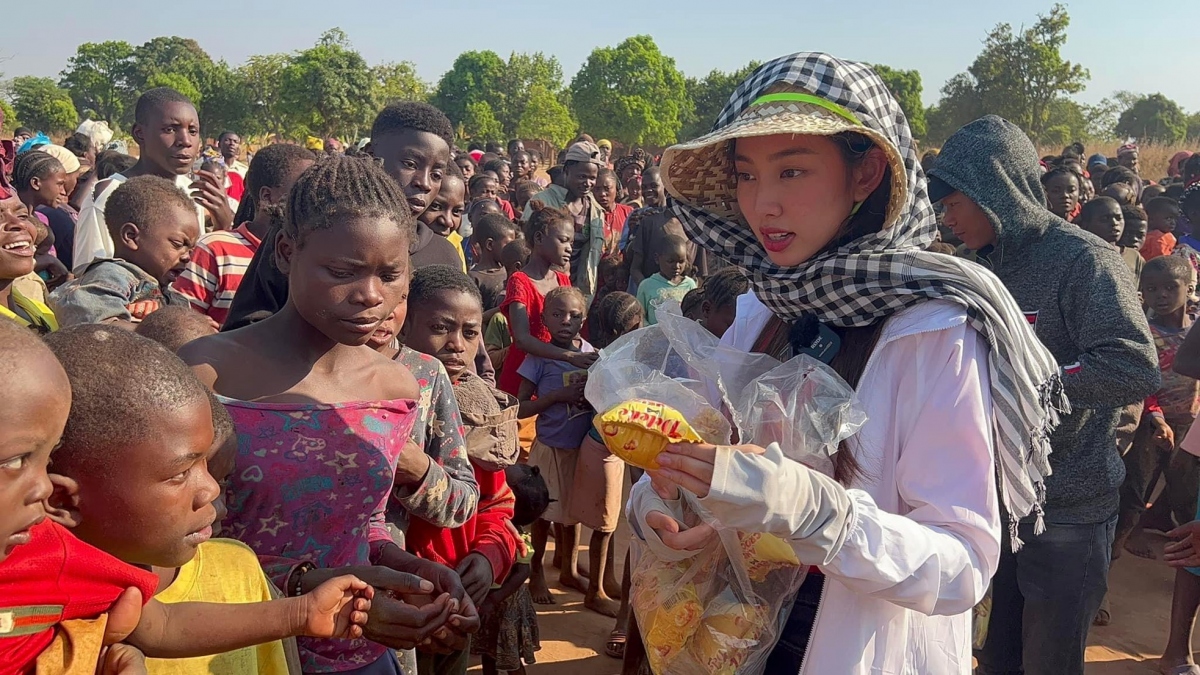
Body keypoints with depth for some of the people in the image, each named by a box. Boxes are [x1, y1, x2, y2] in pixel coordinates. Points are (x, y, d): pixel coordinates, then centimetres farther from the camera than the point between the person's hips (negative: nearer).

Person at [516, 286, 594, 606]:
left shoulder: (591, 353, -1)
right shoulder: (539, 357, -12)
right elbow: (520, 408, -13)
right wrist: (560, 395, -23)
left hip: (582, 445, 4)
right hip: (551, 447, -4)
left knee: (574, 509, 18)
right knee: (545, 513, 9)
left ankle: (569, 570, 36)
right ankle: (536, 574, 28)